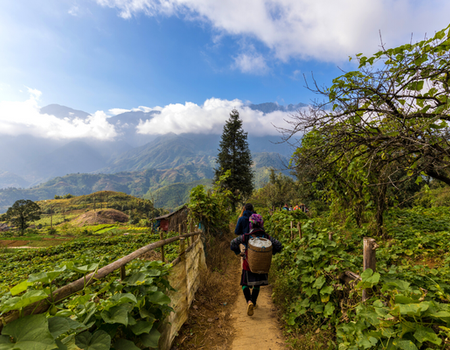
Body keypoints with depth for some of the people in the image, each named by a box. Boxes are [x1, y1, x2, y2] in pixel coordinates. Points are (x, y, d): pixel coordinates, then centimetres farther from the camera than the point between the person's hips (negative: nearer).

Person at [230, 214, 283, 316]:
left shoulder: (246, 236, -17)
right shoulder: (266, 237, -10)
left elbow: (233, 243, -20)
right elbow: (279, 246, -7)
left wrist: (238, 253, -4)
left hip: (248, 265, -2)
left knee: (245, 284, 15)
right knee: (257, 285, 23)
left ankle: (249, 301, -7)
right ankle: (253, 303, 34)